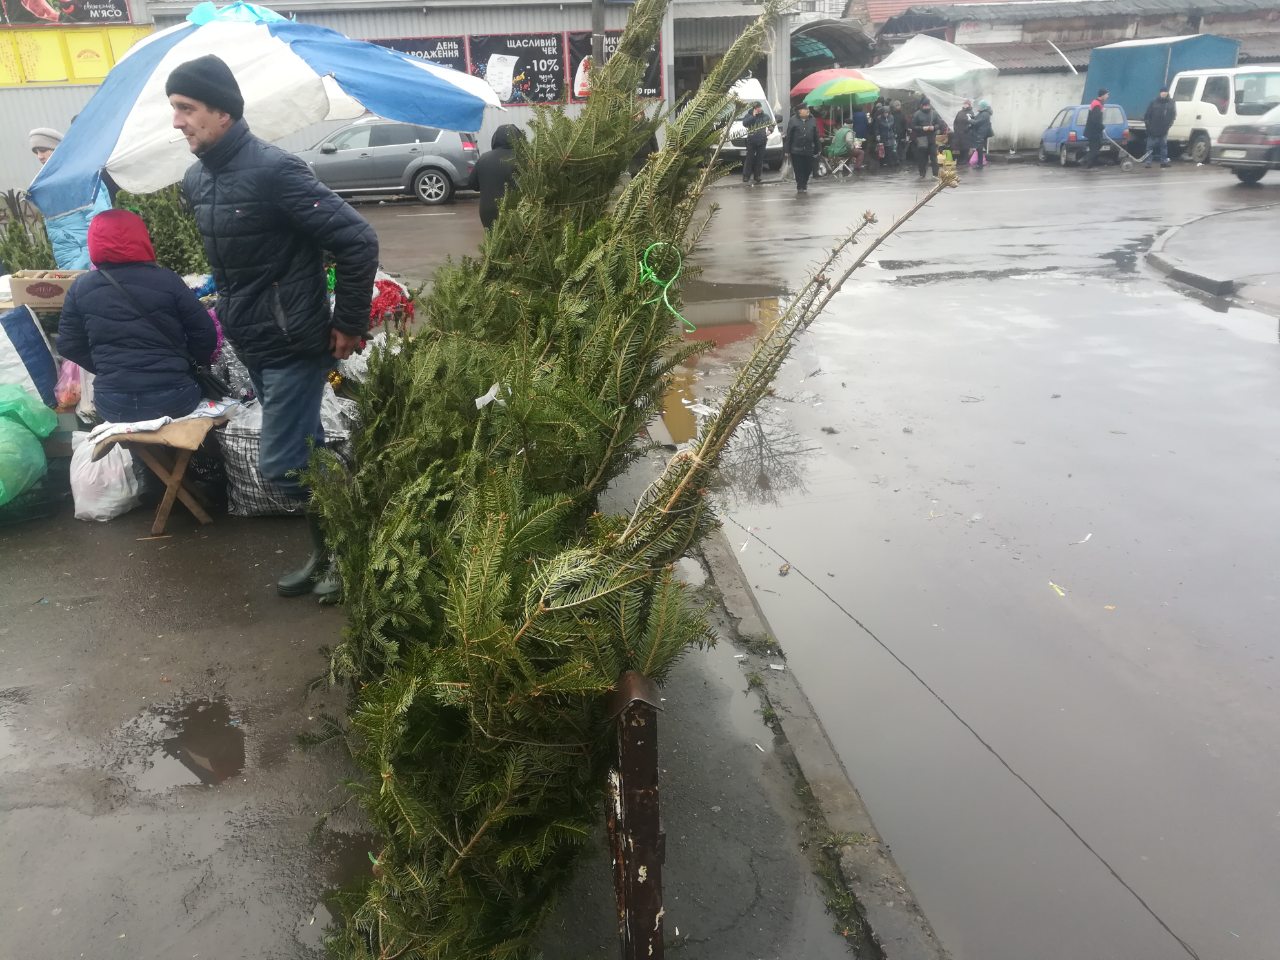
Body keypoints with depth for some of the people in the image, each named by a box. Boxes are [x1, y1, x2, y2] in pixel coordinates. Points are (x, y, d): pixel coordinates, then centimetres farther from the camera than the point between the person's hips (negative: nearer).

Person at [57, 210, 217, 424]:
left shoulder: (81, 287, 3)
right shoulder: (167, 280, -5)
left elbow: (68, 346, 9)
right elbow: (205, 336, -2)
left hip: (113, 405, 2)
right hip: (173, 398, -2)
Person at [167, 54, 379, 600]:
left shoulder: (273, 170, -19)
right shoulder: (195, 180, 7)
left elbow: (357, 242, -21)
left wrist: (349, 324, -15)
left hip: (294, 344, -8)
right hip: (250, 343, 8)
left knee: (282, 465, -7)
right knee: (306, 455, 15)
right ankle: (328, 551, 28)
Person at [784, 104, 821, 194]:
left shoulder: (812, 120, 8)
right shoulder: (793, 121, -2)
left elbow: (816, 136, 11)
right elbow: (788, 136, -3)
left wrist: (817, 149, 9)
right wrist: (787, 150, -7)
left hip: (808, 150, 3)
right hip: (796, 150, -3)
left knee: (808, 169, 5)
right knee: (798, 169, -1)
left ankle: (803, 184, 25)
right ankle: (800, 186, 10)